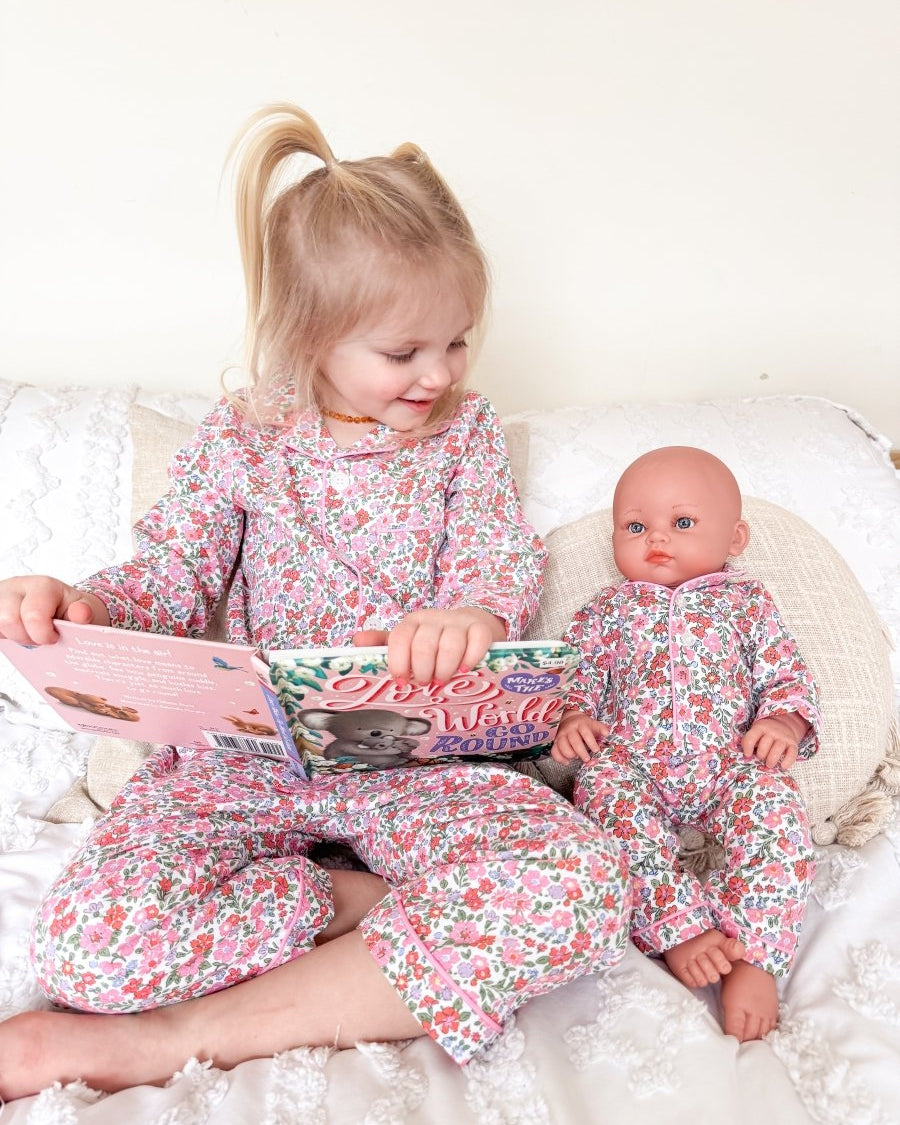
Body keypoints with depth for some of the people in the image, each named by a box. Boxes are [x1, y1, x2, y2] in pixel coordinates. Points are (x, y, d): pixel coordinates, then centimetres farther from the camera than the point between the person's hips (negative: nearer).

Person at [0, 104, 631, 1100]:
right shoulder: (239, 441, 2)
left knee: (583, 891, -29)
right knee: (87, 944, -25)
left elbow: (501, 564, -5)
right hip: (246, 749, -1)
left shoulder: (465, 431, 5)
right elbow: (166, 585, 2)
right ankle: (365, 900, -7)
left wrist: (474, 616, -32)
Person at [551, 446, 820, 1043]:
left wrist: (785, 721, -6)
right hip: (628, 764, 0)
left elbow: (788, 673, 15)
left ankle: (753, 955, -26)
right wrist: (572, 717, -8)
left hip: (731, 762, 0)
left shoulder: (746, 602, 19)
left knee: (777, 808, -29)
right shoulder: (608, 610, 19)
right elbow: (576, 674, 15)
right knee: (608, 799, -32)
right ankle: (680, 930, -26)